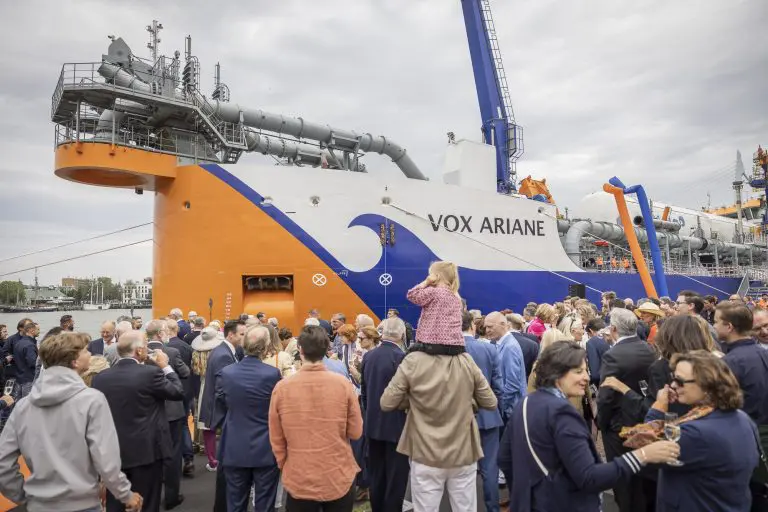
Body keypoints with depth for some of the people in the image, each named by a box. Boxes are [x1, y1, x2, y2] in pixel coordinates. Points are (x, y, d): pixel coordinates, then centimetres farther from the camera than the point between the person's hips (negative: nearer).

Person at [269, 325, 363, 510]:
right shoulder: (343, 384, -13)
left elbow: (276, 439, -2)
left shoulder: (281, 387, -11)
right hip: (339, 479, 0)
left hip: (299, 481, 0)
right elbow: (355, 432, -6)